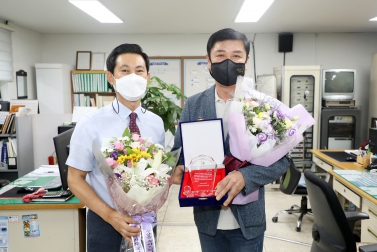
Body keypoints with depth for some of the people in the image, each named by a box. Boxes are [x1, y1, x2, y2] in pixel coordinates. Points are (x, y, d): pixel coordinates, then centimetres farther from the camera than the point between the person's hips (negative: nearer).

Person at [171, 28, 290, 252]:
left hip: (247, 219, -1)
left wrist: (245, 176, -24)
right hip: (207, 217, 2)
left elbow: (282, 159, -8)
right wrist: (180, 169, -18)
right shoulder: (193, 105, 0)